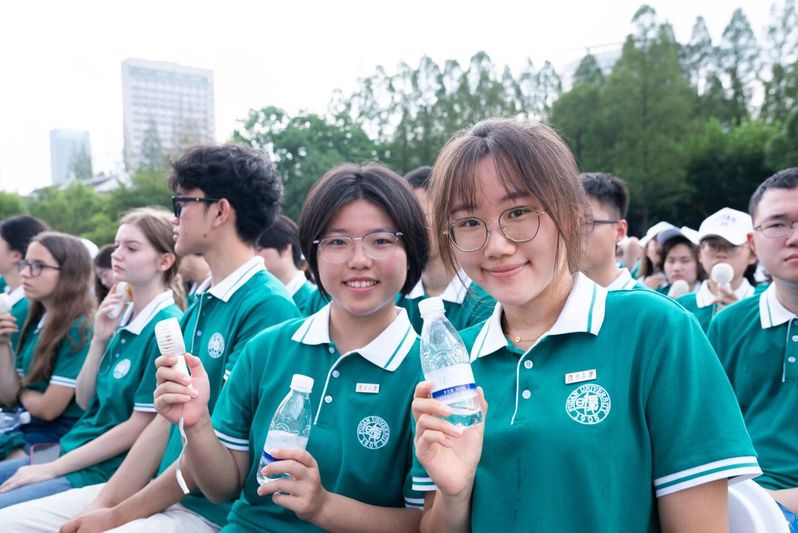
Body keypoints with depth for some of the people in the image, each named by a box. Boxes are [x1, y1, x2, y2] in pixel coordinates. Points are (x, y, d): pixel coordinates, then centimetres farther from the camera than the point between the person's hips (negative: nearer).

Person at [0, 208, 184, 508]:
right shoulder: (122, 317, 6)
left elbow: (140, 426, -18)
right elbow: (85, 401, 9)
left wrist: (53, 469, -11)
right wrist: (99, 340, -6)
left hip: (106, 471, -8)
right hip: (76, 450, 8)